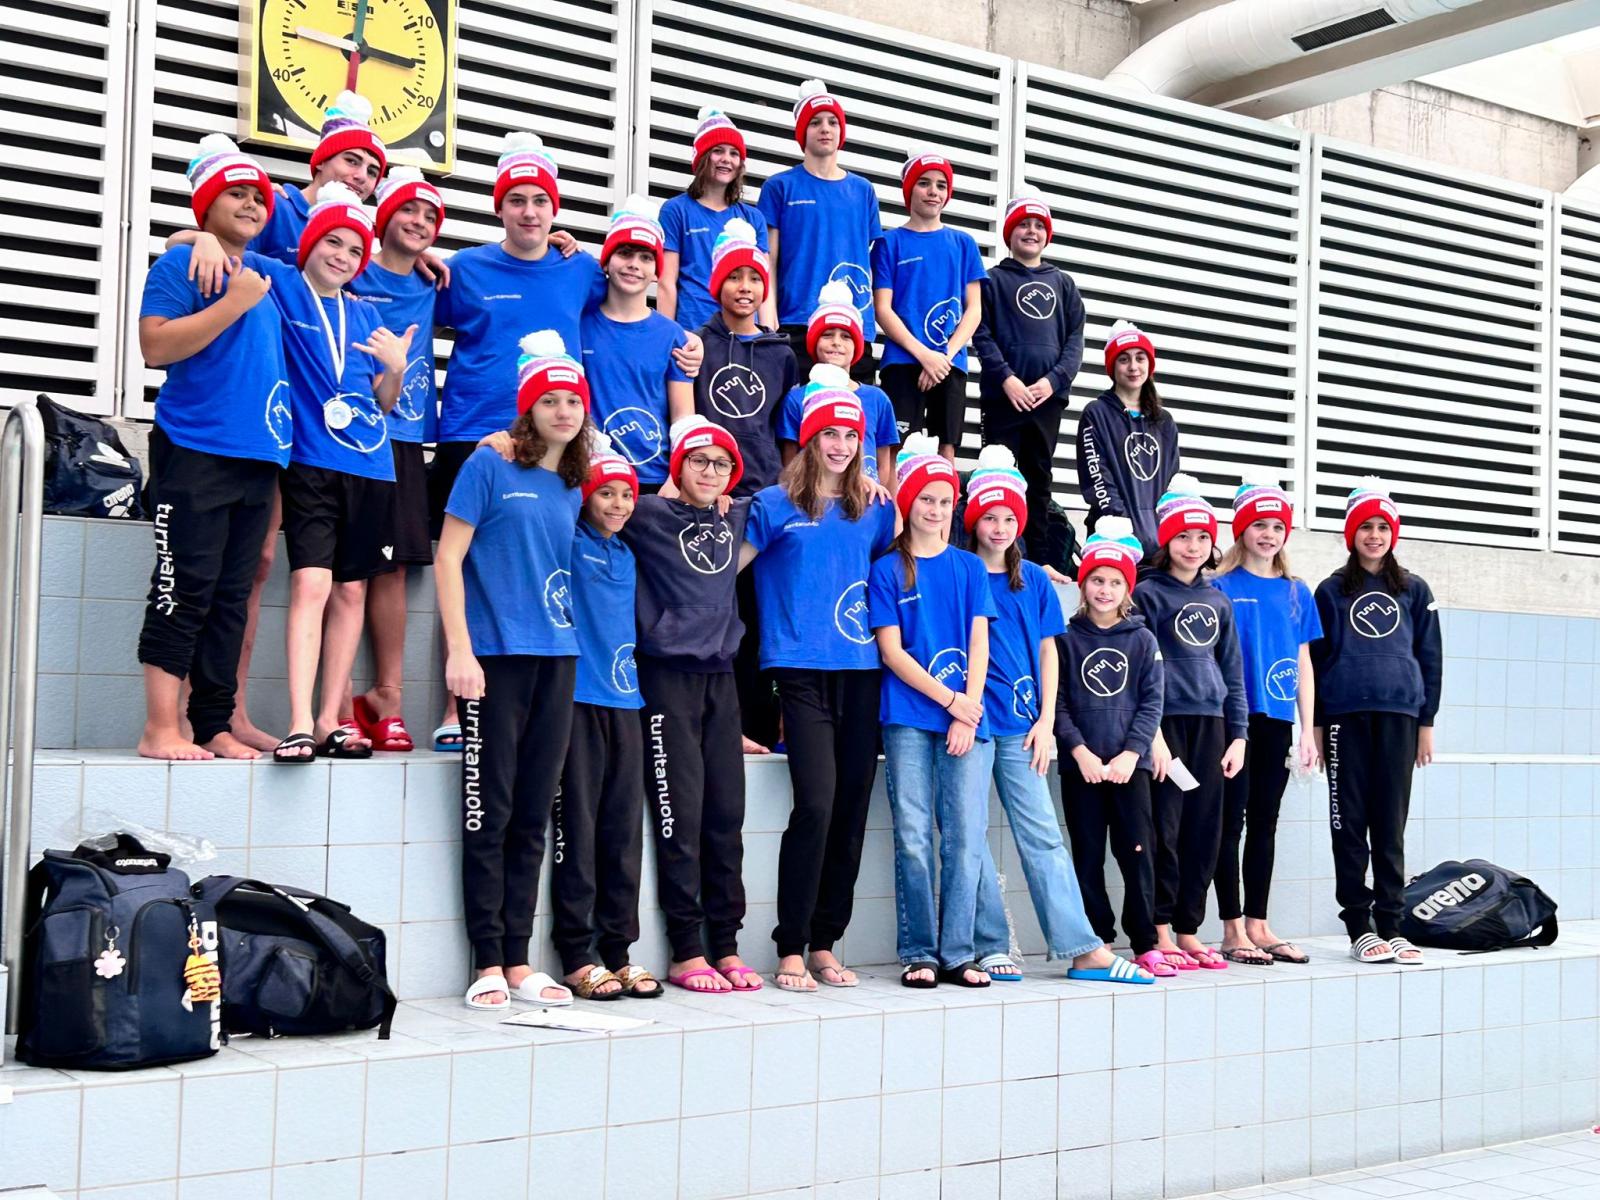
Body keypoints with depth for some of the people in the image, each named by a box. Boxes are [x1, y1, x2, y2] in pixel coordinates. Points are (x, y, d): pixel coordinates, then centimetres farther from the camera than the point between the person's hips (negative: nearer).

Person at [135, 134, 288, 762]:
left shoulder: (266, 274, 19)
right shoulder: (181, 263, -1)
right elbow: (155, 345, -15)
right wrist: (235, 302, -15)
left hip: (258, 458, 7)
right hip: (196, 452, -7)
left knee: (231, 595, 7)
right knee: (185, 587, -8)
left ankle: (215, 725, 11)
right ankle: (160, 729, -5)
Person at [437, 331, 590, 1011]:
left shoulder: (573, 488, 14)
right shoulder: (490, 466, -3)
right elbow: (447, 557, -6)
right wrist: (459, 650, -13)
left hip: (556, 660, 6)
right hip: (495, 656, -6)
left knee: (533, 816, 8)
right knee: (489, 813, -3)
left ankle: (518, 963, 15)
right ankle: (487, 965, 4)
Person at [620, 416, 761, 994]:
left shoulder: (735, 519, 12)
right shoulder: (650, 516, -3)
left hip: (720, 675, 5)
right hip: (669, 674, -5)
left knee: (726, 815, 5)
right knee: (681, 815, -5)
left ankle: (725, 945, 12)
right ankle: (686, 952, 2)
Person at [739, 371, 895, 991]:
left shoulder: (873, 511, 14)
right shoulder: (776, 505, 4)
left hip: (861, 670, 4)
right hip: (802, 669, -4)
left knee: (851, 810, 4)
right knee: (816, 805, -15)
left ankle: (825, 943, 13)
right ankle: (790, 949, -6)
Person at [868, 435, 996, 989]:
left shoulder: (969, 567, 14)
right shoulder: (887, 570, 7)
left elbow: (979, 644, 8)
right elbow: (891, 650, -1)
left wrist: (970, 708, -5)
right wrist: (949, 700, -8)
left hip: (968, 717, 2)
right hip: (909, 718, -2)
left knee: (966, 835, -2)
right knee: (913, 836, -3)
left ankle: (957, 952, 4)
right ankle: (918, 953, 4)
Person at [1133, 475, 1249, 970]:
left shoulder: (1218, 602, 17)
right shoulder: (1147, 594, 1)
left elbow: (1232, 671, 19)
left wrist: (1238, 735, 11)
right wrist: (1151, 734, -13)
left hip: (1210, 723, 5)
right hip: (1166, 720, -5)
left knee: (1204, 830, 5)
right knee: (1165, 828, -6)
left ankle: (1189, 932, 13)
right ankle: (1161, 934, 0)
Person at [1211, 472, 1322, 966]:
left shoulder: (1296, 592, 12)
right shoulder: (1222, 587, -2)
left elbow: (1303, 664, 13)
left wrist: (1308, 731, 9)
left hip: (1277, 721, 5)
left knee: (1265, 823, 10)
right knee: (1232, 822, -2)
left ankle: (1258, 926, 16)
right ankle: (1232, 931, 2)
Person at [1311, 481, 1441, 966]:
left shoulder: (1414, 590, 13)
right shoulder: (1332, 591, 10)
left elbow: (1430, 657, 13)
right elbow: (1317, 658, 8)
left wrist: (1427, 722, 6)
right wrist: (1316, 726, 2)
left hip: (1398, 716, 1)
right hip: (1345, 715, -1)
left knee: (1391, 823, 1)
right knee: (1349, 822, 0)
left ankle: (1391, 927, 5)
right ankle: (1359, 928, 3)